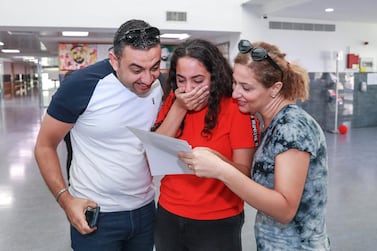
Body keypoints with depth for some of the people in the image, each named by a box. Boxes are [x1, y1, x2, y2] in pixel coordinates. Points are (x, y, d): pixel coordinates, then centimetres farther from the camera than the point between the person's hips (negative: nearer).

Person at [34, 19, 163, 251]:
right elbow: (45, 146, -9)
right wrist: (65, 199, -16)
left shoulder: (160, 85, -5)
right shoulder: (82, 85, -19)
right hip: (96, 214, -4)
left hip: (145, 208, 4)